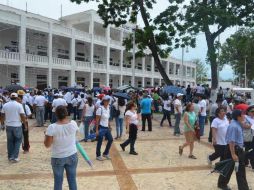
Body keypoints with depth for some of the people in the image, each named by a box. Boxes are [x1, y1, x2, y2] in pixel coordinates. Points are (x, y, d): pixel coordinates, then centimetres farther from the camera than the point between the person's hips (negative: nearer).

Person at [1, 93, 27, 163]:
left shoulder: (5, 105, 2)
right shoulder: (19, 105, -10)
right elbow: (23, 116, -13)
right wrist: (25, 125, -3)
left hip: (8, 125, 4)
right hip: (17, 126, -4)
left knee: (10, 141, 15)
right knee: (18, 141, 9)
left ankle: (10, 157, 23)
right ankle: (14, 157, 4)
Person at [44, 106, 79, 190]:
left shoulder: (52, 127, -20)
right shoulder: (73, 124, -11)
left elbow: (47, 145, -11)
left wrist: (46, 135, 5)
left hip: (57, 158, -2)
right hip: (72, 156, 2)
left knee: (58, 181, 14)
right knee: (72, 180, 15)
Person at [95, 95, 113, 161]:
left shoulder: (108, 108, 7)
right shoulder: (100, 108, -15)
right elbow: (97, 120, -14)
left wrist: (109, 127, 14)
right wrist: (97, 130, -15)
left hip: (106, 128, 8)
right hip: (101, 128, -8)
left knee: (110, 139, 11)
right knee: (100, 142, 3)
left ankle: (105, 153, 27)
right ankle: (98, 156, 21)